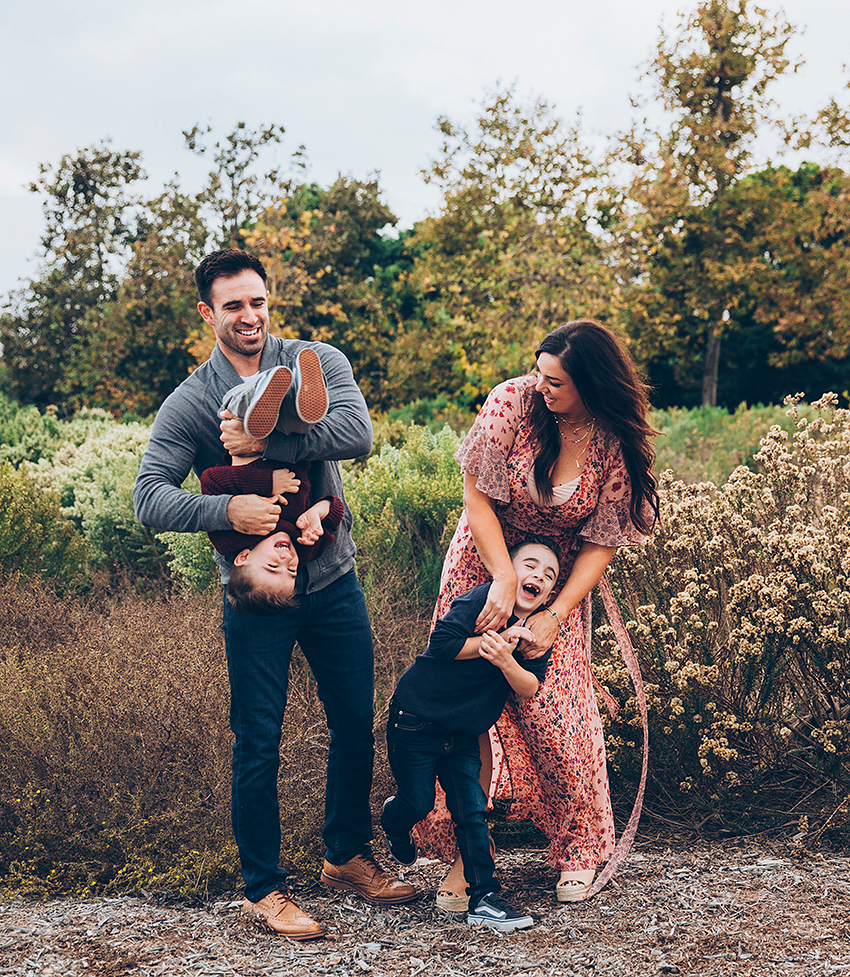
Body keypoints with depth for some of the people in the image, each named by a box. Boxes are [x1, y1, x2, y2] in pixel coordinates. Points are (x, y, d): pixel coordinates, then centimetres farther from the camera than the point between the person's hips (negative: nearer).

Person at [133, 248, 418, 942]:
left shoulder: (318, 362, -1)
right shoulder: (189, 403, -5)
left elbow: (358, 433, -19)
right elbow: (150, 496, -13)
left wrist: (264, 442, -23)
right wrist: (228, 509, -27)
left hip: (334, 580, 3)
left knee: (357, 724, 12)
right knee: (259, 743, 2)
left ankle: (349, 856, 33)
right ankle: (264, 889, 18)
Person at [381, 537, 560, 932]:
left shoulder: (538, 631, -1)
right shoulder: (482, 598, -19)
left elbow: (529, 689, -9)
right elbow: (442, 643, -26)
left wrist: (506, 660, -29)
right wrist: (495, 640, -29)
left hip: (463, 734, 5)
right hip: (417, 718, -5)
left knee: (471, 809, -1)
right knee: (418, 803, 2)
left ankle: (484, 897, 5)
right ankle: (393, 821, 38)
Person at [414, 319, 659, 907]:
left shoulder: (618, 446, -15)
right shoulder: (512, 403, -18)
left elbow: (602, 542, -11)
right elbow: (477, 495, -14)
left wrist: (556, 615, -21)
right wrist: (505, 579, -22)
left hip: (560, 584, 0)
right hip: (484, 564, 0)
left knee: (557, 716, -5)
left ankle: (578, 848, 17)